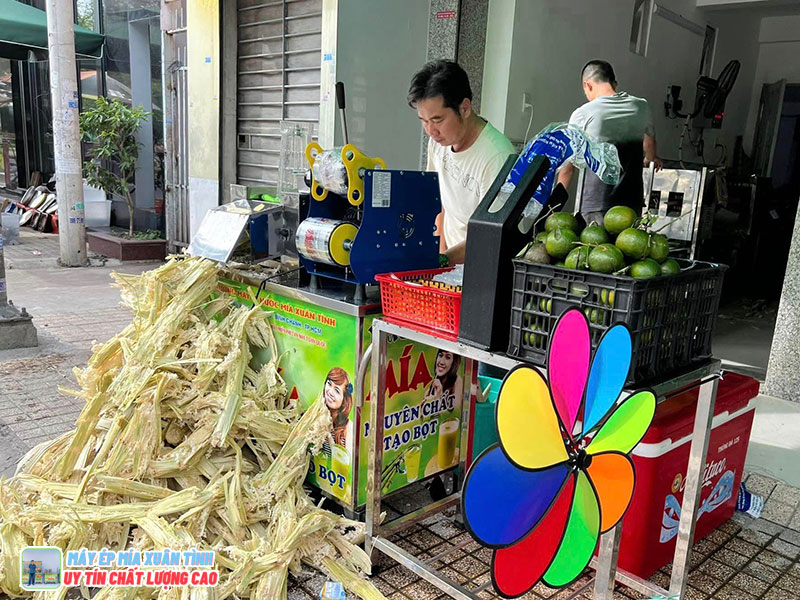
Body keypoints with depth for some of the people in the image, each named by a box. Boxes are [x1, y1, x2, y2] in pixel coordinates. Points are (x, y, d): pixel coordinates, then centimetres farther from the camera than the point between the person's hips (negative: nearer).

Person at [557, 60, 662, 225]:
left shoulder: (582, 114, -4)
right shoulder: (641, 107, 9)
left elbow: (568, 166, 2)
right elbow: (650, 142, 31)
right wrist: (651, 159, 54)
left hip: (596, 207, -4)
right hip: (632, 206, 4)